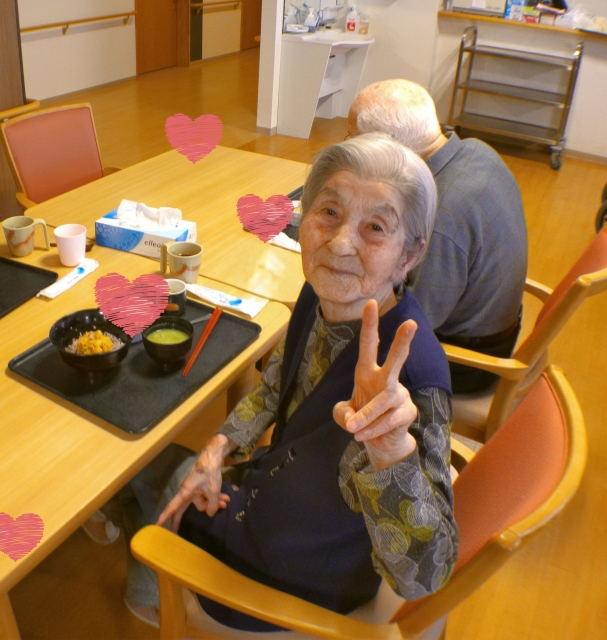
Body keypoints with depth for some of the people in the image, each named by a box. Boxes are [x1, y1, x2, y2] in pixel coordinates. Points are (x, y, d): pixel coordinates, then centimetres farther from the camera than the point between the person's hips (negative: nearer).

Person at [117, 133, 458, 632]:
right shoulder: (322, 294, -16)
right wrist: (219, 448, -5)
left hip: (304, 575, -6)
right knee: (141, 463, 21)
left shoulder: (409, 373, -40)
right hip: (279, 487, 6)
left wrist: (393, 450, -56)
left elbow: (422, 575, -39)